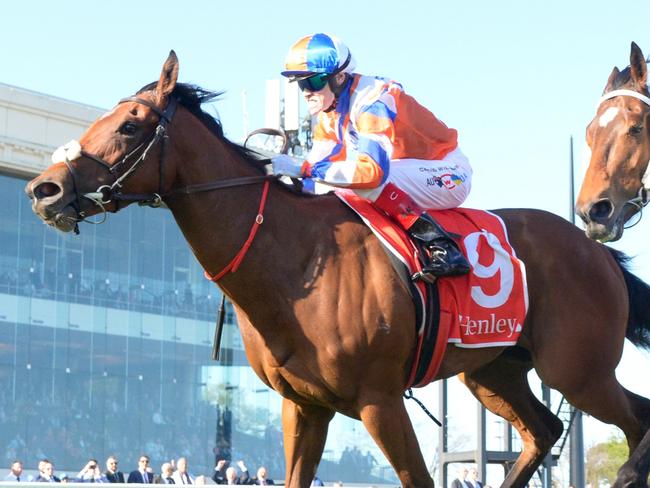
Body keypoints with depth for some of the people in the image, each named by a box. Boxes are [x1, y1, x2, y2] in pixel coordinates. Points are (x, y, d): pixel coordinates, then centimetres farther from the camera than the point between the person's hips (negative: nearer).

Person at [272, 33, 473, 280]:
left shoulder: (372, 102, -26)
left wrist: (304, 169, -41)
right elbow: (318, 160, 4)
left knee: (367, 181, -33)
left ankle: (443, 247, -33)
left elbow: (372, 170, -39)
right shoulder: (330, 115, 3)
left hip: (449, 175, -9)